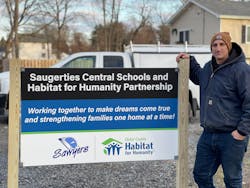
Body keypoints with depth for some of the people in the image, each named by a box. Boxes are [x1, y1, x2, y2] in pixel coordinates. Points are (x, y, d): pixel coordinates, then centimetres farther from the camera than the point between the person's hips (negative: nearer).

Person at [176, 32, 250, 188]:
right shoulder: (208, 68, 11)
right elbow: (198, 78, 36)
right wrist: (190, 61, 22)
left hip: (231, 136, -7)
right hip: (208, 135, 7)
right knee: (201, 175, 16)